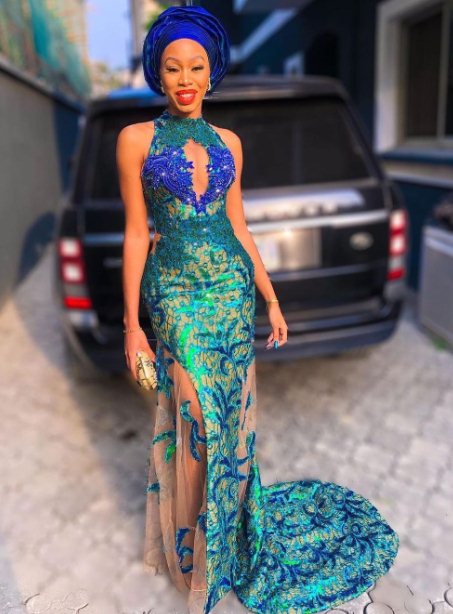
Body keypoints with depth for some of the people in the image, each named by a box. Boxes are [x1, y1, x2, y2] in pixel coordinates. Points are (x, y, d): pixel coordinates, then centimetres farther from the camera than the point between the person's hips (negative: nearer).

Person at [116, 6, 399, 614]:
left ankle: (229, 518, 36)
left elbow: (238, 225, 11)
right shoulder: (137, 139, -2)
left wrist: (271, 300, 10)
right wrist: (131, 322, -7)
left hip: (233, 288, 3)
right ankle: (194, 543, 26)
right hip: (175, 293, -3)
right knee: (198, 415, 0)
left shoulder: (228, 142, 8)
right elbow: (135, 233, -4)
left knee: (231, 411, 10)